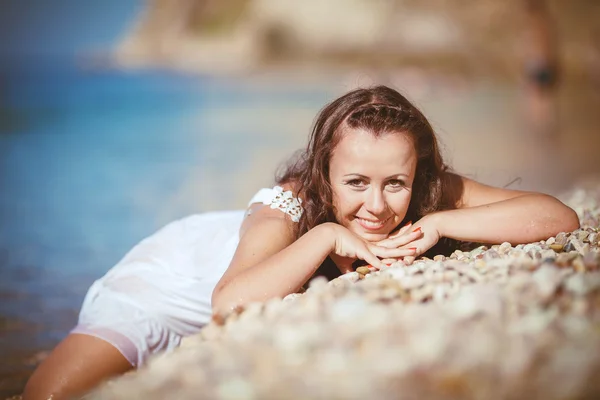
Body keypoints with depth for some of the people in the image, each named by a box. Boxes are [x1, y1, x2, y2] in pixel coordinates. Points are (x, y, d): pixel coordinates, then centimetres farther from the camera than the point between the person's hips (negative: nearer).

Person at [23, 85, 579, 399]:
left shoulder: (428, 196, -25)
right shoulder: (290, 205, -36)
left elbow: (560, 216, -32)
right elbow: (230, 304, -52)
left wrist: (436, 224, -41)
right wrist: (326, 235, -49)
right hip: (179, 274, -5)